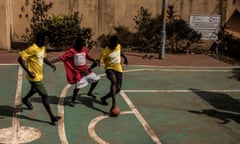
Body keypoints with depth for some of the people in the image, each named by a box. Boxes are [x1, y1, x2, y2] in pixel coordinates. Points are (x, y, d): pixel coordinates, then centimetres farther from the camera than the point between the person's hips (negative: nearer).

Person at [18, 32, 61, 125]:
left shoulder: (43, 47, 3)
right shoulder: (32, 49, -25)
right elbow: (20, 59, -25)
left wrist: (51, 65, 2)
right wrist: (28, 71, -31)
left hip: (39, 75, 9)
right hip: (35, 77, -9)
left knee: (35, 90, 34)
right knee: (44, 96, -8)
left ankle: (26, 99, 65)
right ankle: (52, 117, -3)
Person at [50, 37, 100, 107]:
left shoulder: (84, 49, -1)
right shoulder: (72, 51, -20)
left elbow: (88, 57, 15)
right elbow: (62, 57, -26)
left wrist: (94, 61, -1)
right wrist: (51, 62, -34)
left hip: (85, 69, 7)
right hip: (78, 71, -7)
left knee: (96, 79, 10)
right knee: (78, 87, -8)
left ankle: (89, 93, 33)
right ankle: (73, 101, 16)